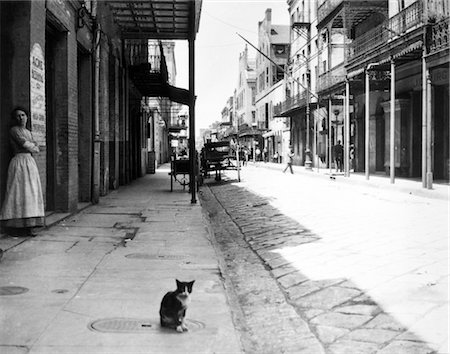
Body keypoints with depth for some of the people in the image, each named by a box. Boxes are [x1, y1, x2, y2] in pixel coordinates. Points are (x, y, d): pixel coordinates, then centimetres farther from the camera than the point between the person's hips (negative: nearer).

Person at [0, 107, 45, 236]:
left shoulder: (28, 132, 21)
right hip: (19, 162, -7)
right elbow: (24, 144, -12)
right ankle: (16, 226, -12)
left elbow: (36, 149, 14)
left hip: (30, 163, 7)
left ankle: (29, 226, -1)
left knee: (31, 194, 0)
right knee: (19, 193, -12)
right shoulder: (13, 130, -2)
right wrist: (33, 145, 7)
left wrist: (29, 146, -4)